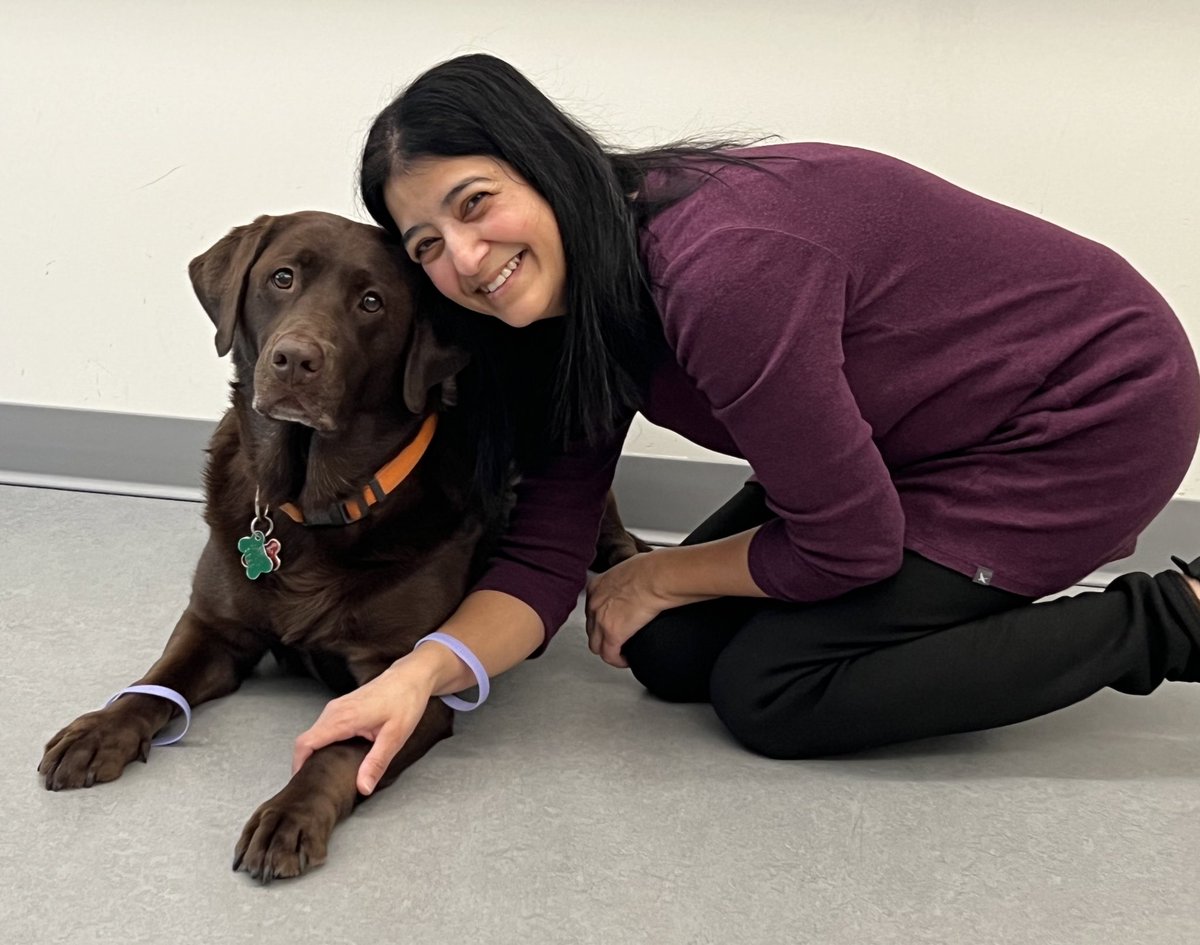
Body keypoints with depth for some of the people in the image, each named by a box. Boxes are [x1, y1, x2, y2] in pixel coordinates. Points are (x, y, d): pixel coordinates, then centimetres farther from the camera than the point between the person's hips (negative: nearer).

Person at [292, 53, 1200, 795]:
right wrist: (426, 668, -26)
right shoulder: (581, 292, -7)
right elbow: (547, 551, -8)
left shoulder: (721, 272, -34)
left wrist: (656, 577, -9)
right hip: (924, 439, 8)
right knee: (672, 650, 3)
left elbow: (845, 545, -25)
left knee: (765, 691, -12)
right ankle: (971, 568, 18)